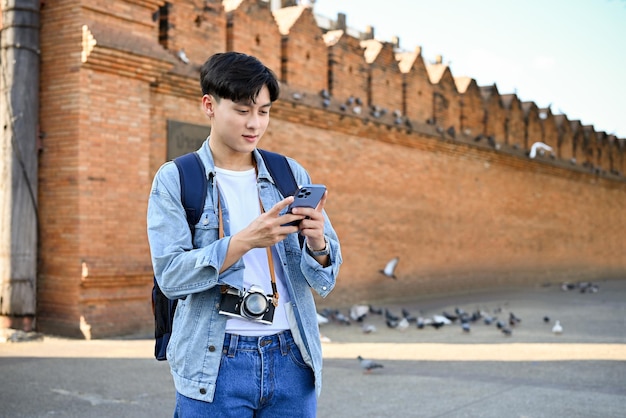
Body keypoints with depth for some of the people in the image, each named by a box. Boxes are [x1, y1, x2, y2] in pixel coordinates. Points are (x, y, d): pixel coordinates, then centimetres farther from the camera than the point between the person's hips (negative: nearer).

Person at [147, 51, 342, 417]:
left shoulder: (292, 175, 6)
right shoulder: (175, 180, -1)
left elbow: (325, 280, 4)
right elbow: (170, 274, -12)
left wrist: (317, 242, -18)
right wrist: (244, 241, -24)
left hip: (290, 357, 3)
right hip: (216, 363, -2)